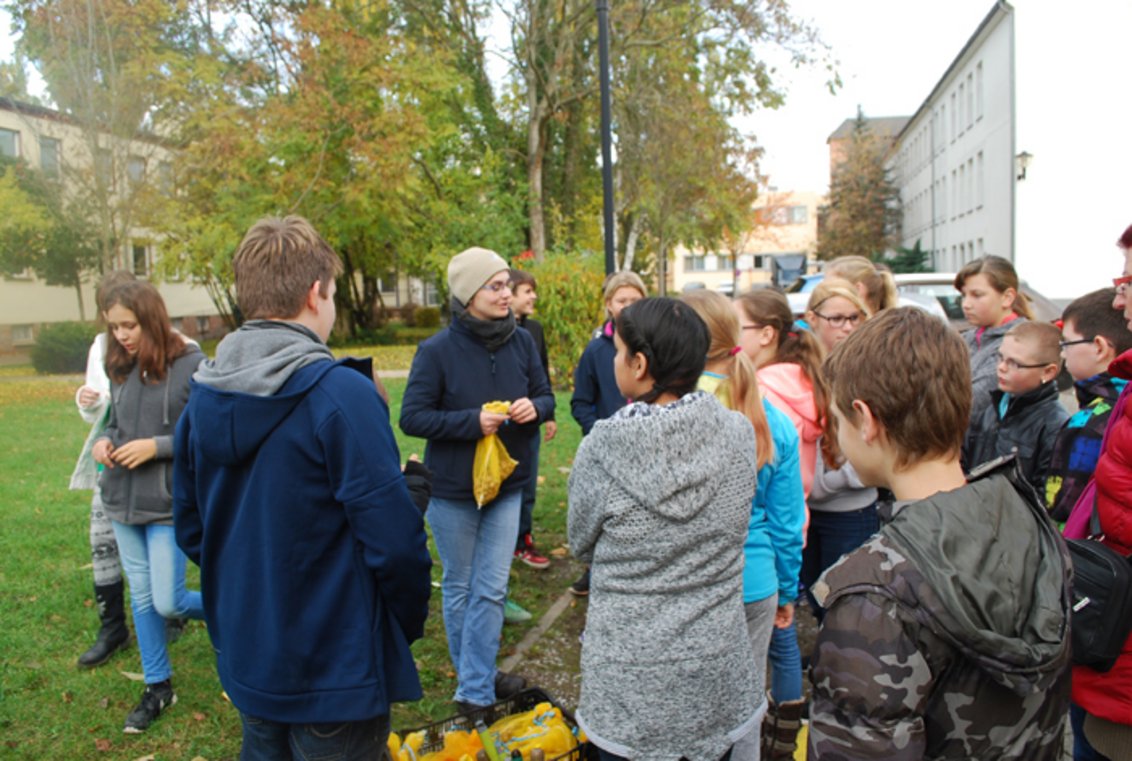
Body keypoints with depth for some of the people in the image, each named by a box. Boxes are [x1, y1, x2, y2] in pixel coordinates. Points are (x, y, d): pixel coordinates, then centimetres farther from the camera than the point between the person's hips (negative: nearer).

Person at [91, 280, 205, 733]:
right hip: (122, 500, 6)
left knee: (167, 603, -2)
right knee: (141, 598, 14)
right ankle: (158, 687, 30)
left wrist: (156, 446, -20)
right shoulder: (120, 368, 5)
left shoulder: (191, 365, -14)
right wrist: (104, 441, -4)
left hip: (170, 503, -6)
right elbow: (115, 423, 17)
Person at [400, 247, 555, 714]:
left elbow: (545, 396, 7)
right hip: (452, 489, -3)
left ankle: (474, 690, 17)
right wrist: (473, 421, -24)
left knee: (491, 590, 5)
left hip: (507, 485, 3)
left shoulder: (521, 342, -4)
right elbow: (412, 417, -14)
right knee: (459, 589, 14)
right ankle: (474, 676, 33)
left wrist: (534, 407, -16)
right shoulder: (437, 350, -16)